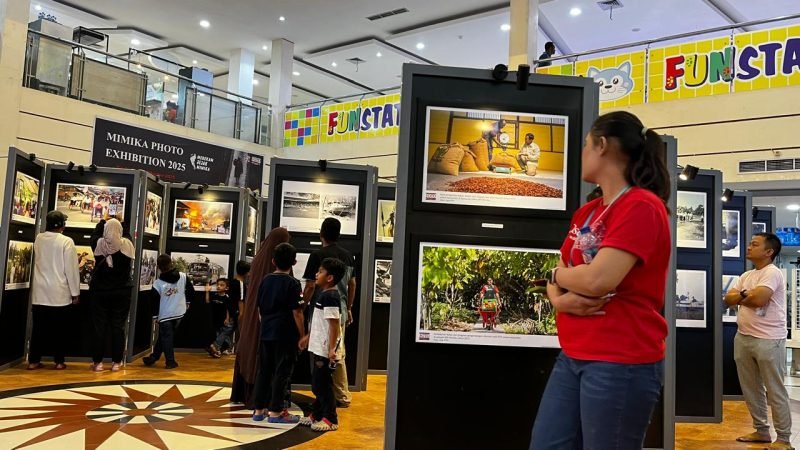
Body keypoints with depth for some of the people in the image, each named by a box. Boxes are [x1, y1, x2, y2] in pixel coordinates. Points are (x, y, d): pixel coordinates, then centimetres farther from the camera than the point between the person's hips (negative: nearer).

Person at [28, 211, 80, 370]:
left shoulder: (38, 239, 2)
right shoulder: (66, 241, -12)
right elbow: (71, 269, -12)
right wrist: (75, 293, -4)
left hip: (40, 292, 4)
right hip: (60, 294, -4)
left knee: (38, 327, 10)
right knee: (59, 328, 6)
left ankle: (33, 360, 13)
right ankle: (59, 361, 10)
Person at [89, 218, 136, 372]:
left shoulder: (100, 244, -7)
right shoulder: (126, 244, -8)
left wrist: (101, 223, 29)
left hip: (101, 291, 0)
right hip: (122, 292, 0)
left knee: (100, 327, 7)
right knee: (118, 327, 5)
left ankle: (97, 362, 10)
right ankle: (116, 362, 8)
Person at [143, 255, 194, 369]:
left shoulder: (157, 283, -10)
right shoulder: (183, 277, -5)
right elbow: (191, 292, 2)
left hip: (165, 315, -3)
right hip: (179, 313, 3)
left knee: (166, 338, 8)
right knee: (163, 337, 15)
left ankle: (170, 361, 7)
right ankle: (153, 357, 21)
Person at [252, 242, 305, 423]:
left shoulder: (265, 280, 7)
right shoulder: (292, 283, -11)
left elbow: (259, 308, 13)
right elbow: (297, 313, -13)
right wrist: (302, 335, -6)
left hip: (266, 332, 6)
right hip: (286, 334, -6)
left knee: (264, 370, 12)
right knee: (282, 372, 1)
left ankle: (259, 409, 19)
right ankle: (275, 411, 5)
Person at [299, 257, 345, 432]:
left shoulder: (330, 297, -18)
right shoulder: (323, 294, 13)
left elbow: (334, 325, -22)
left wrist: (332, 348, -25)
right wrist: (308, 337, 29)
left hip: (325, 349, -10)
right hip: (318, 347, 10)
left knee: (323, 384, -2)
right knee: (316, 383, 17)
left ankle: (330, 419, 8)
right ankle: (316, 414, 28)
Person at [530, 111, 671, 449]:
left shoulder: (642, 206, -14)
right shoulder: (585, 213, 13)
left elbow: (597, 279, -24)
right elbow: (556, 280, 14)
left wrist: (559, 274, -4)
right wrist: (559, 299, -9)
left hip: (621, 363, -8)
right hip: (573, 357, 8)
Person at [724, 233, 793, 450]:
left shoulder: (772, 273, -10)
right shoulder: (746, 275, 16)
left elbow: (759, 299, -23)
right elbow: (728, 299, 9)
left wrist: (740, 297, -4)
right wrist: (746, 294, -8)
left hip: (768, 340, -9)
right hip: (743, 337, 9)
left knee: (775, 391, -1)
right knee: (751, 389, 14)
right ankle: (762, 431, 26)